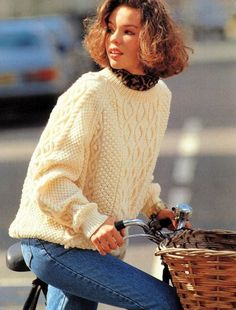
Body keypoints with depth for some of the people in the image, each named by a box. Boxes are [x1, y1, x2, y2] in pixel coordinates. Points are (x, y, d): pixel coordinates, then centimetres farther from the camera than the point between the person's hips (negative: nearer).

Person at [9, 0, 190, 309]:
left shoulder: (160, 96, 7)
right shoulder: (89, 93, -17)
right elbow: (48, 177, -19)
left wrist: (154, 207, 10)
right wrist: (90, 221, -29)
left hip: (99, 245, 8)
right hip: (53, 242, -8)